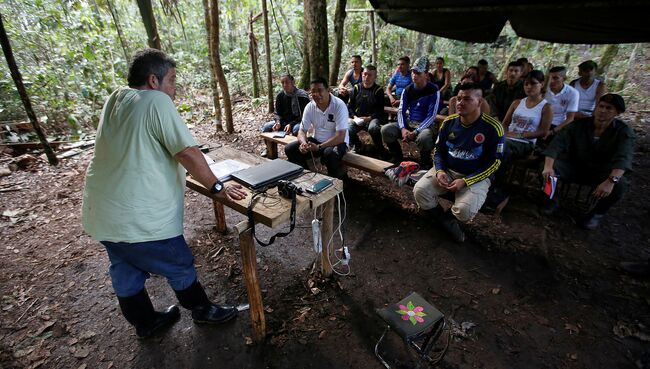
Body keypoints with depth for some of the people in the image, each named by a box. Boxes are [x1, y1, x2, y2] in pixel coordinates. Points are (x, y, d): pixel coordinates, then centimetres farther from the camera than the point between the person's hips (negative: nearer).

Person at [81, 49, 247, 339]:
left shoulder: (114, 99, 9)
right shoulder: (157, 101, -15)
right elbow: (188, 153, -20)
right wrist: (217, 187, -12)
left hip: (102, 212, 9)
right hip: (140, 218, -9)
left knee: (126, 270, 22)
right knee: (180, 266, 12)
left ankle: (146, 322, 42)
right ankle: (201, 310, 34)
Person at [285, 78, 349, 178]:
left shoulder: (339, 106, -20)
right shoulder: (310, 107, -4)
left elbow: (340, 137, -25)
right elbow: (302, 130, -2)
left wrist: (319, 147, -32)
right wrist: (303, 143, -26)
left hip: (337, 142, -5)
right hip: (317, 140, 5)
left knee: (329, 154, -39)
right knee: (290, 149, -10)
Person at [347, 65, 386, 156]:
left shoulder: (378, 90, 5)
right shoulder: (356, 88, 12)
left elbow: (380, 110, 0)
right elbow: (350, 106, 12)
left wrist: (369, 118, -15)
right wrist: (354, 117, -7)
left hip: (372, 118, -2)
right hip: (357, 119, 3)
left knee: (373, 128, -38)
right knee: (348, 130, -29)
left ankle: (381, 152, -15)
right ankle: (357, 148, 4)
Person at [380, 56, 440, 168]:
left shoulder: (433, 91, -9)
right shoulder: (407, 90, 4)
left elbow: (431, 116, -13)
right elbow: (401, 111, 1)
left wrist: (415, 132, -23)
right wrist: (403, 128, -19)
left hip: (425, 125, -4)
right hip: (408, 123, 4)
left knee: (424, 138, -40)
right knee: (386, 130, -20)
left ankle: (425, 163, -7)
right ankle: (398, 159, 1)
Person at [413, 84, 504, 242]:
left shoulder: (492, 127, -13)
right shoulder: (449, 122, 0)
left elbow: (493, 162, -10)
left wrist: (465, 181, -20)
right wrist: (440, 171, -12)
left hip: (475, 177, -3)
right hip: (446, 170, 4)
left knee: (465, 210, -30)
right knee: (420, 191, -21)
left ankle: (446, 218, 8)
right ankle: (448, 223, 0)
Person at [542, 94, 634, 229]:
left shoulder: (624, 131, -10)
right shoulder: (579, 124, -7)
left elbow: (623, 157, -26)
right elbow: (558, 143, -21)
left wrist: (611, 181, -45)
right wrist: (548, 167, -40)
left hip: (602, 172, 0)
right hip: (575, 166, 1)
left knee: (620, 185, -32)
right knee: (546, 168, -26)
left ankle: (598, 213, -1)